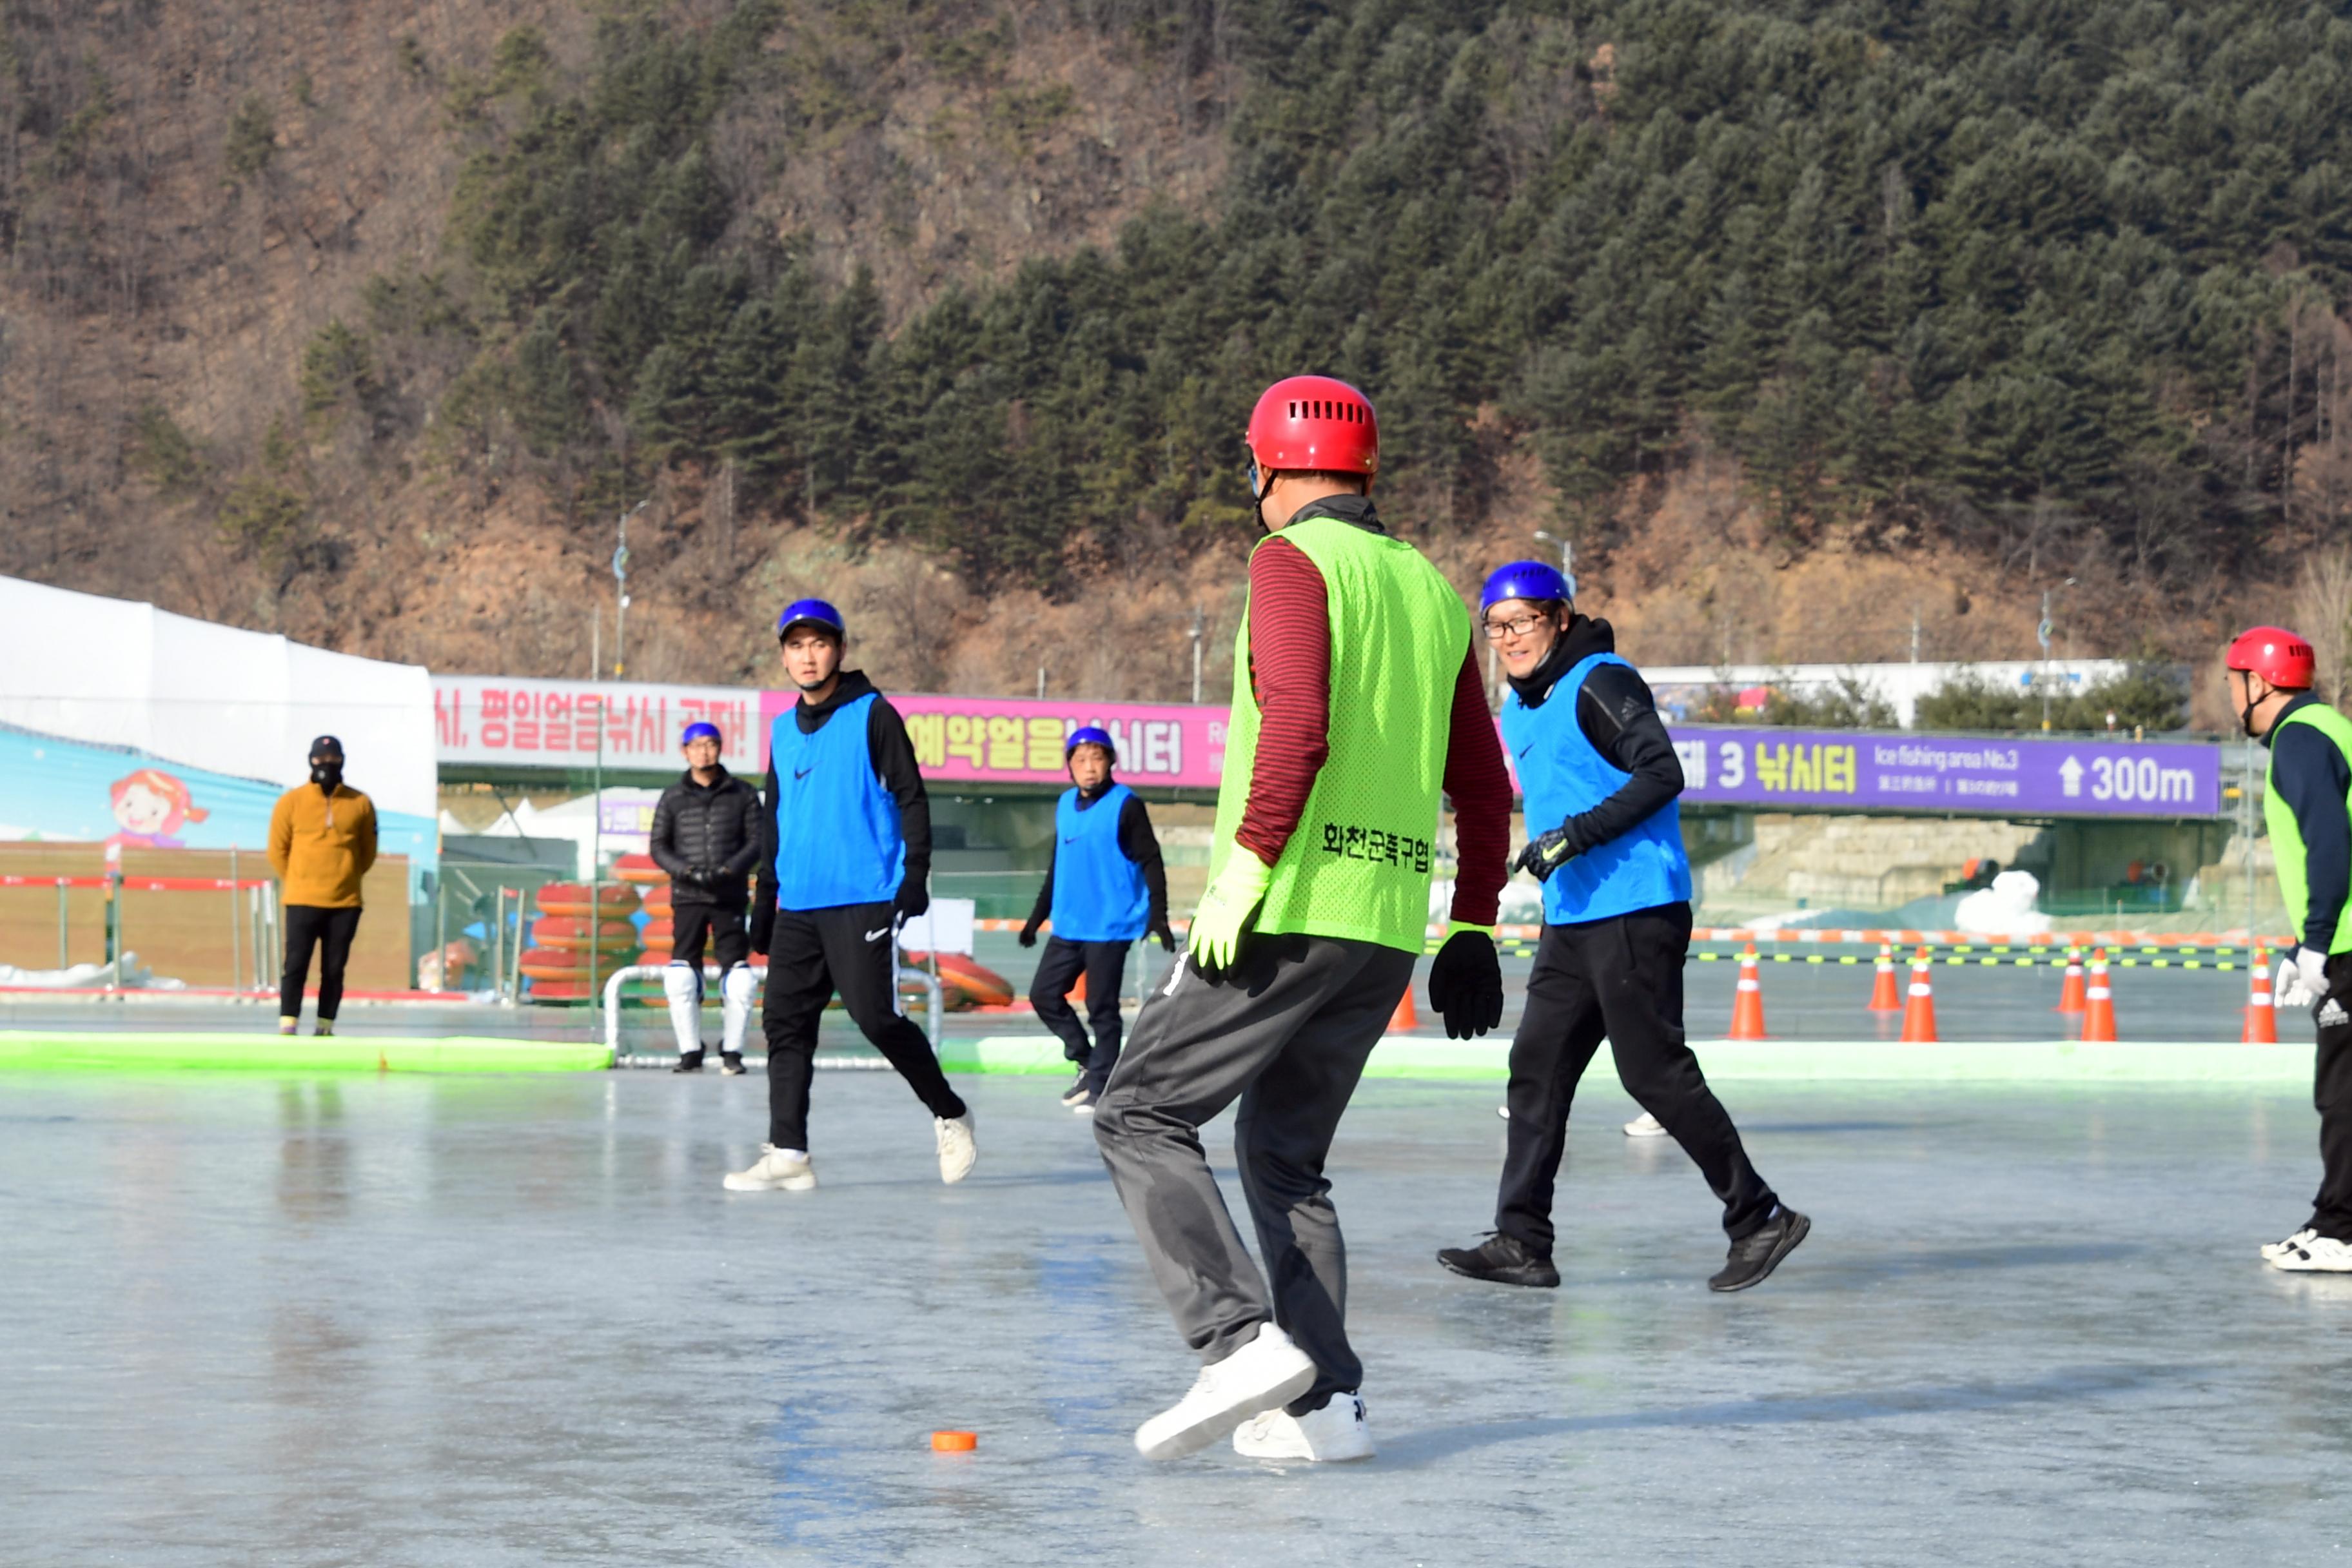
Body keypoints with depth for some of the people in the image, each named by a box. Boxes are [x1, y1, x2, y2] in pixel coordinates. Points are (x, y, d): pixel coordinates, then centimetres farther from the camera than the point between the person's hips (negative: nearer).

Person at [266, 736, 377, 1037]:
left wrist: (345, 877, 8)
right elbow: (278, 849, 6)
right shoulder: (292, 801, 0)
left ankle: (325, 1027, 11)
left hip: (345, 903, 2)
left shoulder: (360, 804, 4)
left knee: (334, 969, 5)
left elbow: (368, 852, 13)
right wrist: (298, 883, 6)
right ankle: (287, 1025, -4)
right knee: (296, 965, -6)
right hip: (302, 901, -2)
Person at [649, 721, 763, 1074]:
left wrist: (730, 870, -13)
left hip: (731, 897, -1)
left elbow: (757, 841, 3)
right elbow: (659, 847, 7)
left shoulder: (743, 794, 6)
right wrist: (687, 872, -10)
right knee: (681, 976, -6)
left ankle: (732, 1050, 4)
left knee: (738, 975, -6)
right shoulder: (672, 798, 8)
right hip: (687, 898, 1)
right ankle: (690, 1051, 3)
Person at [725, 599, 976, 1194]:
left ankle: (949, 1114, 10)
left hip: (864, 900, -6)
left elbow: (911, 798, -5)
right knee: (785, 1022, 1)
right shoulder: (783, 731, 16)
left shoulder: (873, 715, -2)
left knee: (876, 1017, -10)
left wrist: (916, 874, -15)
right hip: (798, 906, 6)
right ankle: (788, 1152, 2)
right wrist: (764, 901, 21)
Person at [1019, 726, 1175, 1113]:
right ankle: (1087, 1063, 23)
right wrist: (1038, 915, 23)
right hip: (1068, 926, 7)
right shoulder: (1065, 805, 10)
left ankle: (1100, 1087, 7)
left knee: (1101, 1007, -3)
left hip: (1110, 926, -7)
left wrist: (1158, 917, -17)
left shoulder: (1126, 805, -9)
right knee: (1044, 994, 8)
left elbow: (1151, 863, -9)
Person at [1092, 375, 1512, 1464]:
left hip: (1290, 911, -7)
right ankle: (1323, 1403, 8)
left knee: (1141, 1115, 1)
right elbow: (1482, 784, 18)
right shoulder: (1433, 588, 17)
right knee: (1285, 1152, 16)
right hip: (1391, 926, 7)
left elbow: (1298, 723, -20)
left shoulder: (1292, 562, -4)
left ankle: (1243, 1340, -15)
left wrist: (1246, 864, -19)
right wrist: (1471, 929, 22)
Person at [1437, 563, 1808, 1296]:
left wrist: (1576, 835, -24)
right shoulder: (1520, 711, 17)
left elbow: (1662, 774, -20)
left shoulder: (1600, 683, -10)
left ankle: (1761, 1219, 3)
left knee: (1653, 1070, -8)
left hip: (1637, 910, -9)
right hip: (1571, 916, 9)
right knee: (1536, 1065, 3)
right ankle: (1521, 1241, 3)